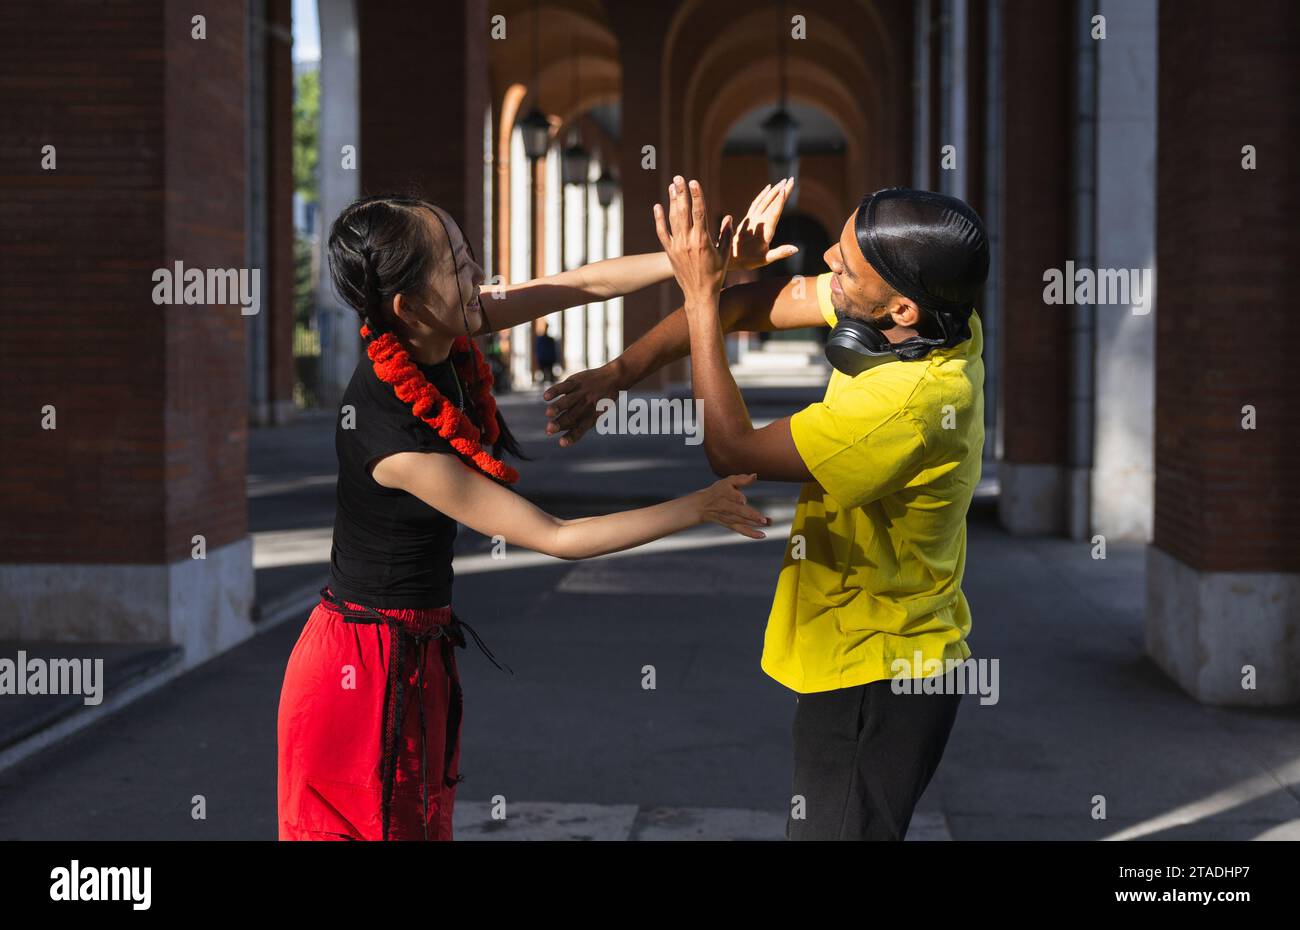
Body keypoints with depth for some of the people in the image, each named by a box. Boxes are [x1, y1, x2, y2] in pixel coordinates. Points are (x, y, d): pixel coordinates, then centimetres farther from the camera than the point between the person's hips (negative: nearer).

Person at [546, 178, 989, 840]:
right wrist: (616, 373, -8)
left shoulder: (912, 403, -34)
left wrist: (700, 293, -19)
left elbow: (732, 450, -24)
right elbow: (754, 305, 0)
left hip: (872, 680, -9)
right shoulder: (927, 314, -8)